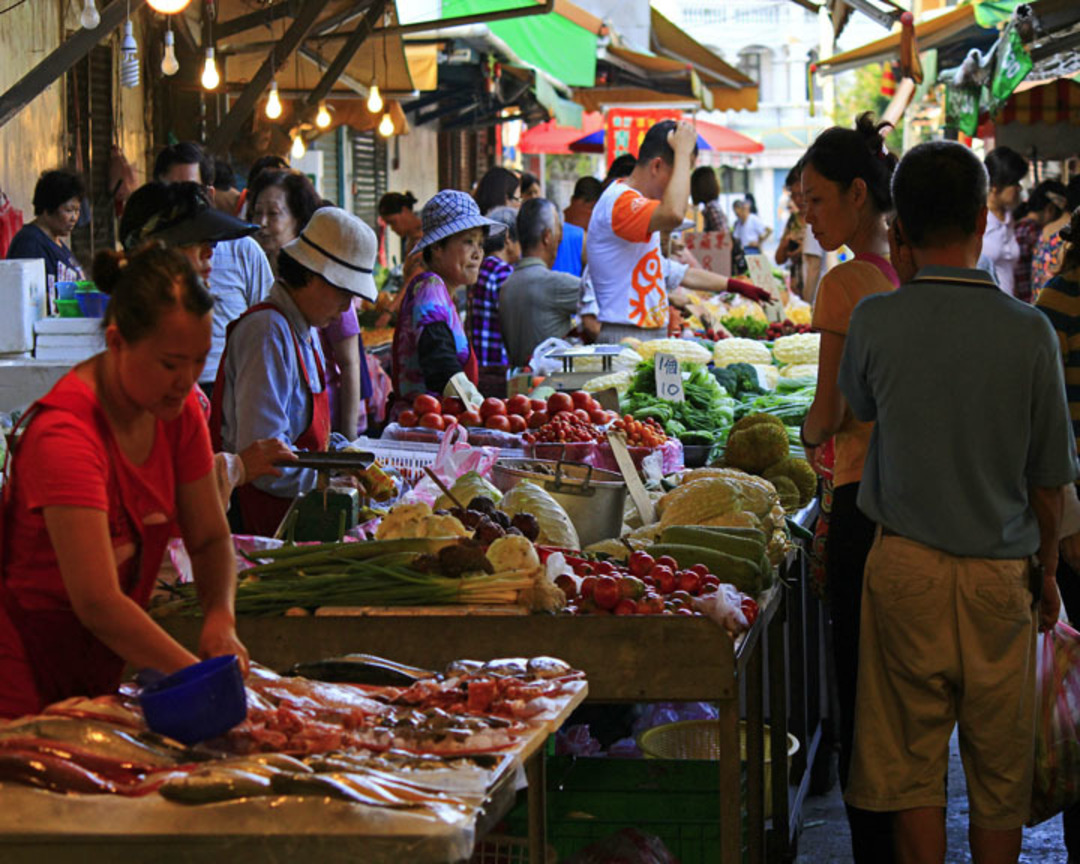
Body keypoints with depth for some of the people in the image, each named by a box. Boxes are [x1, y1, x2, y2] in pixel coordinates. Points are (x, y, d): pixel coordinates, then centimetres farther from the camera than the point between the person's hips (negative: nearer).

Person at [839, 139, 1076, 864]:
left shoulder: (875, 321, -10)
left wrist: (903, 270, 14)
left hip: (906, 564, 0)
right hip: (1000, 572, 0)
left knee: (912, 762, 9)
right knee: (1000, 773, 10)